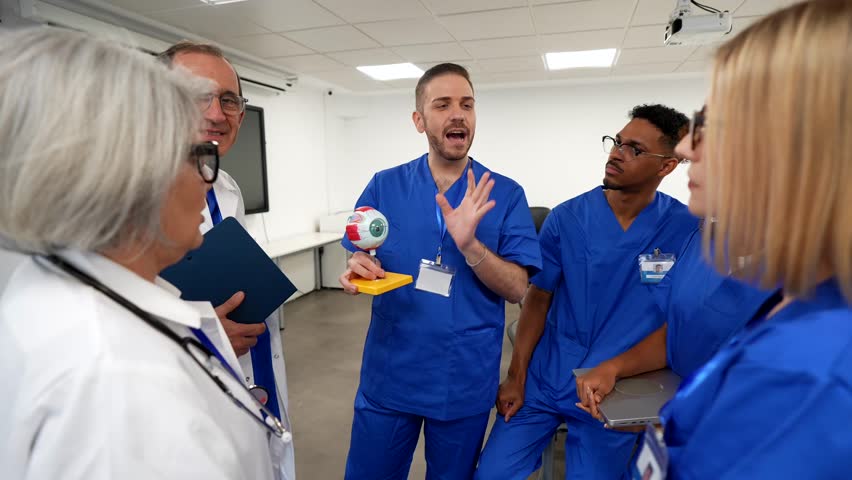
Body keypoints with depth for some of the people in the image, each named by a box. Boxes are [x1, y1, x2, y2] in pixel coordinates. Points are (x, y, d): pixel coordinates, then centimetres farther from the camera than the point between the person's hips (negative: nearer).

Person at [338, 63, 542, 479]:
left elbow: (518, 289, -9)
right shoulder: (384, 186, -2)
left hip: (466, 379, 0)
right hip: (388, 374, 1)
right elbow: (360, 262, 3)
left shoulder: (505, 195, -6)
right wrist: (359, 272, -20)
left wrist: (469, 245, -26)